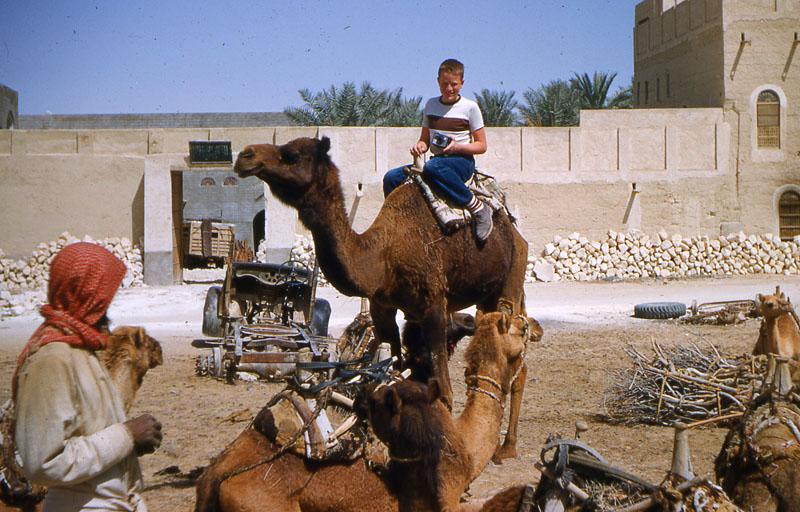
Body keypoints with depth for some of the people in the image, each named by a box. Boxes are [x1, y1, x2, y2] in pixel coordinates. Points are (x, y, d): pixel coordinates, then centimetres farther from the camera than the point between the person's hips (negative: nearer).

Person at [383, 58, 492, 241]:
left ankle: (478, 208, -31)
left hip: (462, 161, -6)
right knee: (391, 178, -11)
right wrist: (419, 146, -5)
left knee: (433, 167, -40)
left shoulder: (470, 107, -2)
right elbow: (425, 139, 19)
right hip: (437, 160, 6)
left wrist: (457, 147, -18)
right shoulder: (430, 105, 12)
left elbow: (481, 146, -1)